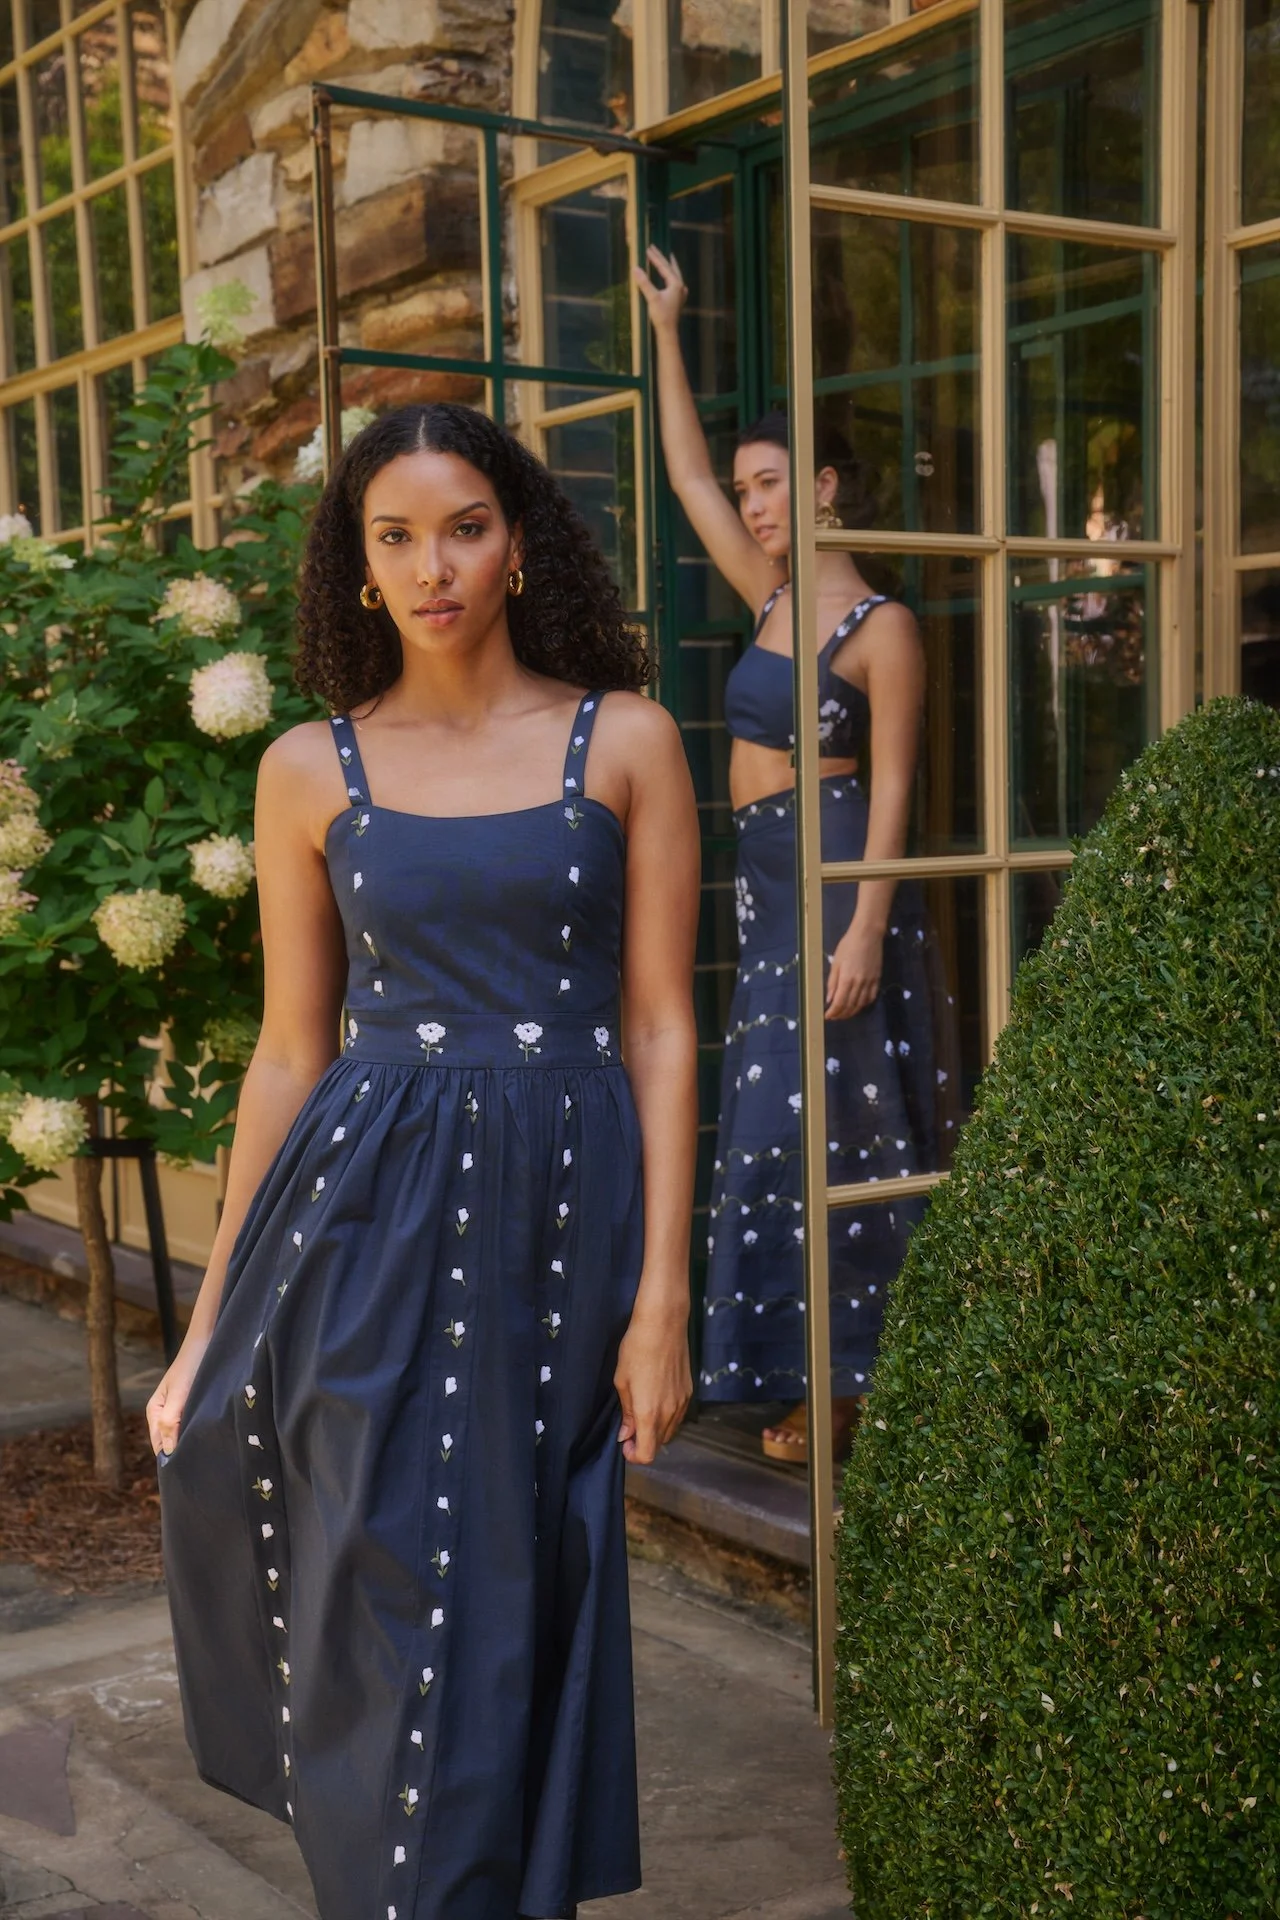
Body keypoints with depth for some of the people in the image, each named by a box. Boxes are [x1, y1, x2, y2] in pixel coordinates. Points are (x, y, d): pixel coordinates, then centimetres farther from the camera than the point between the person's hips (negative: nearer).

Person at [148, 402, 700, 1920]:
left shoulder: (624, 740, 2)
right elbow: (291, 1048, 8)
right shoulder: (312, 770, 6)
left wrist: (663, 1297, -6)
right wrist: (211, 1324, 8)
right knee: (391, 1613, 0)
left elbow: (661, 1029, 0)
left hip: (558, 1219, 0)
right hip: (370, 1219, 1)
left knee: (524, 1611, 8)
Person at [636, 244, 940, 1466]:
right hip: (763, 882, 8)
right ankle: (804, 1363, 16)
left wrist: (866, 926, -20)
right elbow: (688, 474, 21)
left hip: (834, 883, -8)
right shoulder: (770, 597, 12)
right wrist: (666, 331, 22)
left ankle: (846, 1374, 2)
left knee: (817, 1123, -6)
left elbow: (893, 784, -13)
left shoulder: (879, 625, -8)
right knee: (775, 1123, 9)